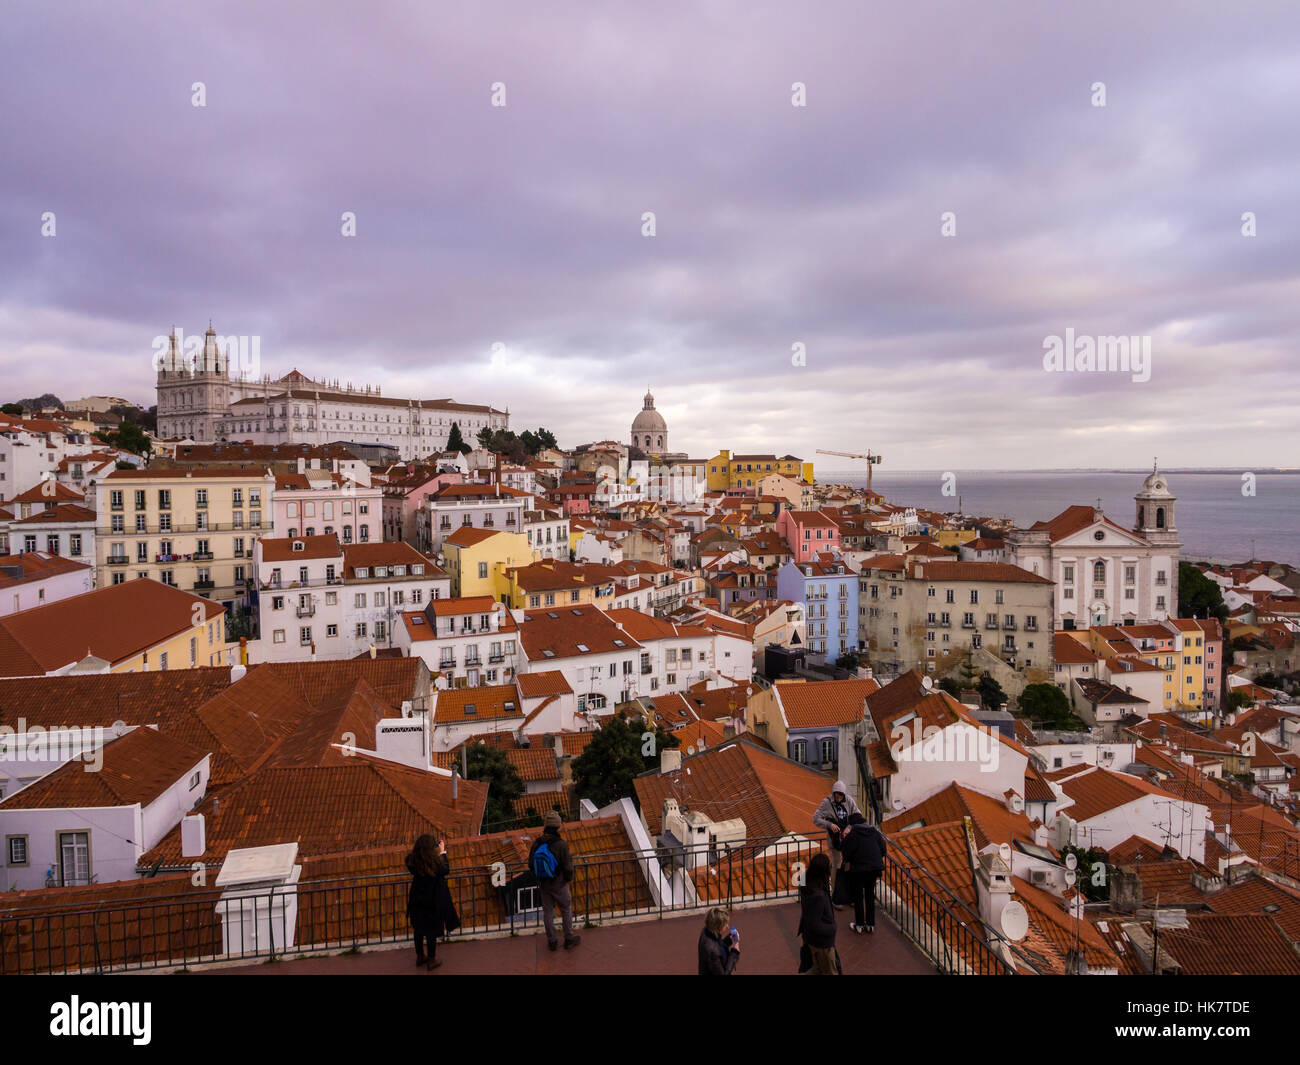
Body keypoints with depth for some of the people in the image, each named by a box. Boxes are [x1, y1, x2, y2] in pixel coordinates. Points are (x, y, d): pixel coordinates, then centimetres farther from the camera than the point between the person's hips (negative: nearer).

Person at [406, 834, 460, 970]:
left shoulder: (412, 860, -19)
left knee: (418, 929, 24)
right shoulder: (435, 862, -31)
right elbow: (446, 870, -11)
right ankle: (431, 960, 31)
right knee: (432, 931, 15)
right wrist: (443, 852, -3)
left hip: (416, 901, 4)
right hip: (432, 902, -4)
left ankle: (420, 956, 42)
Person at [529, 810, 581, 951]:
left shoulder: (537, 843, -13)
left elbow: (531, 864, -2)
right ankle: (569, 939, 28)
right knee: (566, 910, 16)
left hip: (543, 884, 4)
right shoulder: (561, 845, -26)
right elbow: (567, 867, -20)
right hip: (559, 884, -4)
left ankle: (552, 941, 29)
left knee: (548, 912, 18)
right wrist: (569, 878, 1)